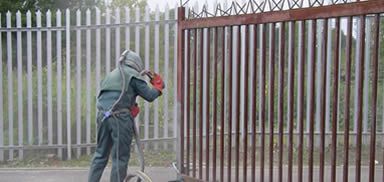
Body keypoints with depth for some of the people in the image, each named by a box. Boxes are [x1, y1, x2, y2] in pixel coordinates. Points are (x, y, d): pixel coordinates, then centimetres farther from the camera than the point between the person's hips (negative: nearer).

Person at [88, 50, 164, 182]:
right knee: (120, 157, 1)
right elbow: (149, 96, -2)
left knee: (100, 154, 16)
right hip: (119, 117, -7)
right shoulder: (133, 75, 3)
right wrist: (158, 86, 19)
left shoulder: (111, 74, 27)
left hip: (102, 115, 7)